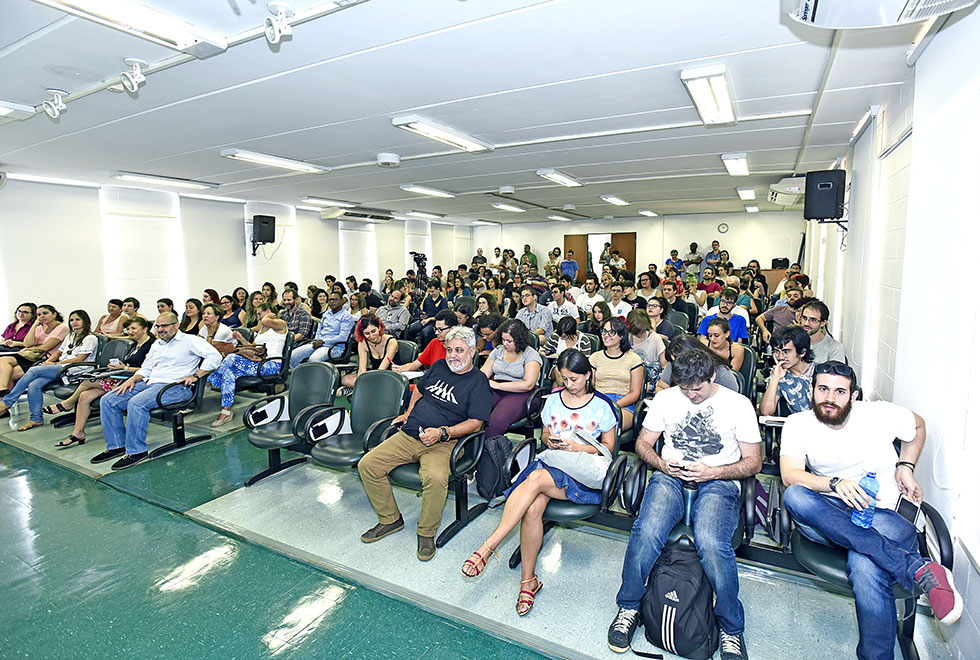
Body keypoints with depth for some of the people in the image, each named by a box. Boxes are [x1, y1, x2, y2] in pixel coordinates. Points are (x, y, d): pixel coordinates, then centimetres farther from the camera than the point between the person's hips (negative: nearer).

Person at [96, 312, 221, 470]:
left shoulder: (190, 340, -2)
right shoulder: (157, 344, 25)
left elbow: (215, 356, -16)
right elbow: (145, 369, 28)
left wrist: (195, 376, -19)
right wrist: (132, 379, 6)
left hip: (174, 386, -9)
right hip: (150, 383, 9)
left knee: (136, 403, -32)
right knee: (108, 400, -3)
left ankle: (136, 451, -19)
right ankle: (116, 445, 5)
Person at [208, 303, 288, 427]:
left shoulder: (281, 323, 2)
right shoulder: (261, 329, 31)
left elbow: (265, 322, -20)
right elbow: (253, 346, 30)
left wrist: (270, 316, 1)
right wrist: (241, 338, 16)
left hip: (272, 364, -8)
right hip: (258, 362, 8)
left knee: (231, 360, -22)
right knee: (229, 371, -18)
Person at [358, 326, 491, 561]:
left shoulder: (478, 381, -2)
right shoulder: (439, 367, 14)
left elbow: (475, 423, -10)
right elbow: (419, 388, 34)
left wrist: (442, 432, -20)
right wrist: (409, 413, 23)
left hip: (442, 443, -6)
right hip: (409, 436, 6)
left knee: (436, 477, -36)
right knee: (367, 465, -9)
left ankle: (427, 533, -8)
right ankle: (390, 519, 9)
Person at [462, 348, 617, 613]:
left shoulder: (601, 406, 2)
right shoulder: (553, 400, 12)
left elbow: (608, 447, 6)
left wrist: (577, 447, -10)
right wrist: (549, 440, -2)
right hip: (550, 462, 4)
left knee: (536, 479, -35)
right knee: (532, 508, -29)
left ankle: (490, 544, -31)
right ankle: (528, 580, -13)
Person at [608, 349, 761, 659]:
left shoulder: (738, 404, 4)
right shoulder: (665, 399, 9)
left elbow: (753, 462, 5)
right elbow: (643, 442, 14)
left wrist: (712, 472, -11)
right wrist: (662, 464, -7)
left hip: (718, 482, -1)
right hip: (670, 477, 2)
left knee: (711, 543, -32)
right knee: (646, 532, -28)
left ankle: (732, 629, -6)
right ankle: (628, 607, -4)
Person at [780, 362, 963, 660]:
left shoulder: (881, 414, 0)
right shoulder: (798, 423, -2)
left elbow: (918, 426, 24)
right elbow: (790, 476, -15)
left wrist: (906, 467, 12)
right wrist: (836, 483, -31)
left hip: (881, 515, -1)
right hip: (828, 516, 1)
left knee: (865, 565, -37)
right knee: (794, 496, -36)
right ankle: (917, 569, -32)